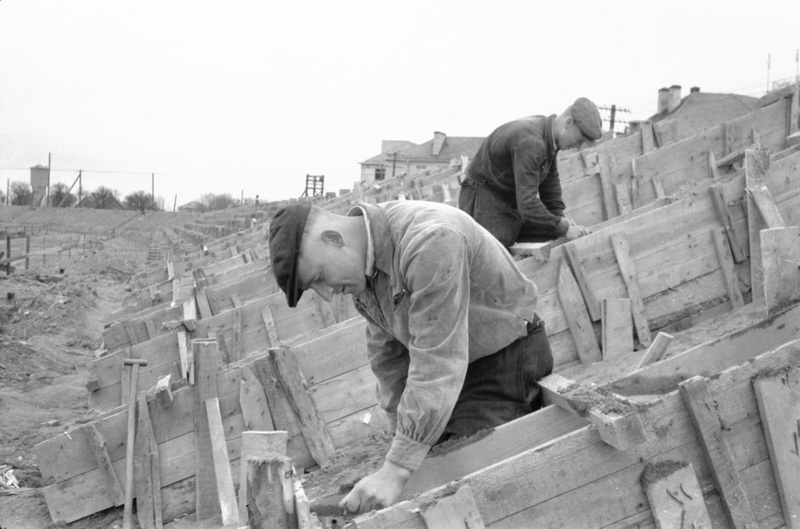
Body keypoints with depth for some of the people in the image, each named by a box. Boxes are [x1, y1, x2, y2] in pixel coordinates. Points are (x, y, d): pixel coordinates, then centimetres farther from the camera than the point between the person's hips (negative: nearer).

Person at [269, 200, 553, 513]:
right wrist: (402, 437, 2)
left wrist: (396, 471, -33)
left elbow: (437, 364, -34)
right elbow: (388, 357, 6)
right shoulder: (363, 263, -3)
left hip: (506, 360, -8)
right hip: (450, 366, 8)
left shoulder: (430, 241, -32)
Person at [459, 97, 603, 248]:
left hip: (511, 200, 10)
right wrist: (563, 228, -28)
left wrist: (559, 216, 5)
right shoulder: (530, 142, -31)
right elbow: (527, 203, -35)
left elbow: (550, 178, 15)